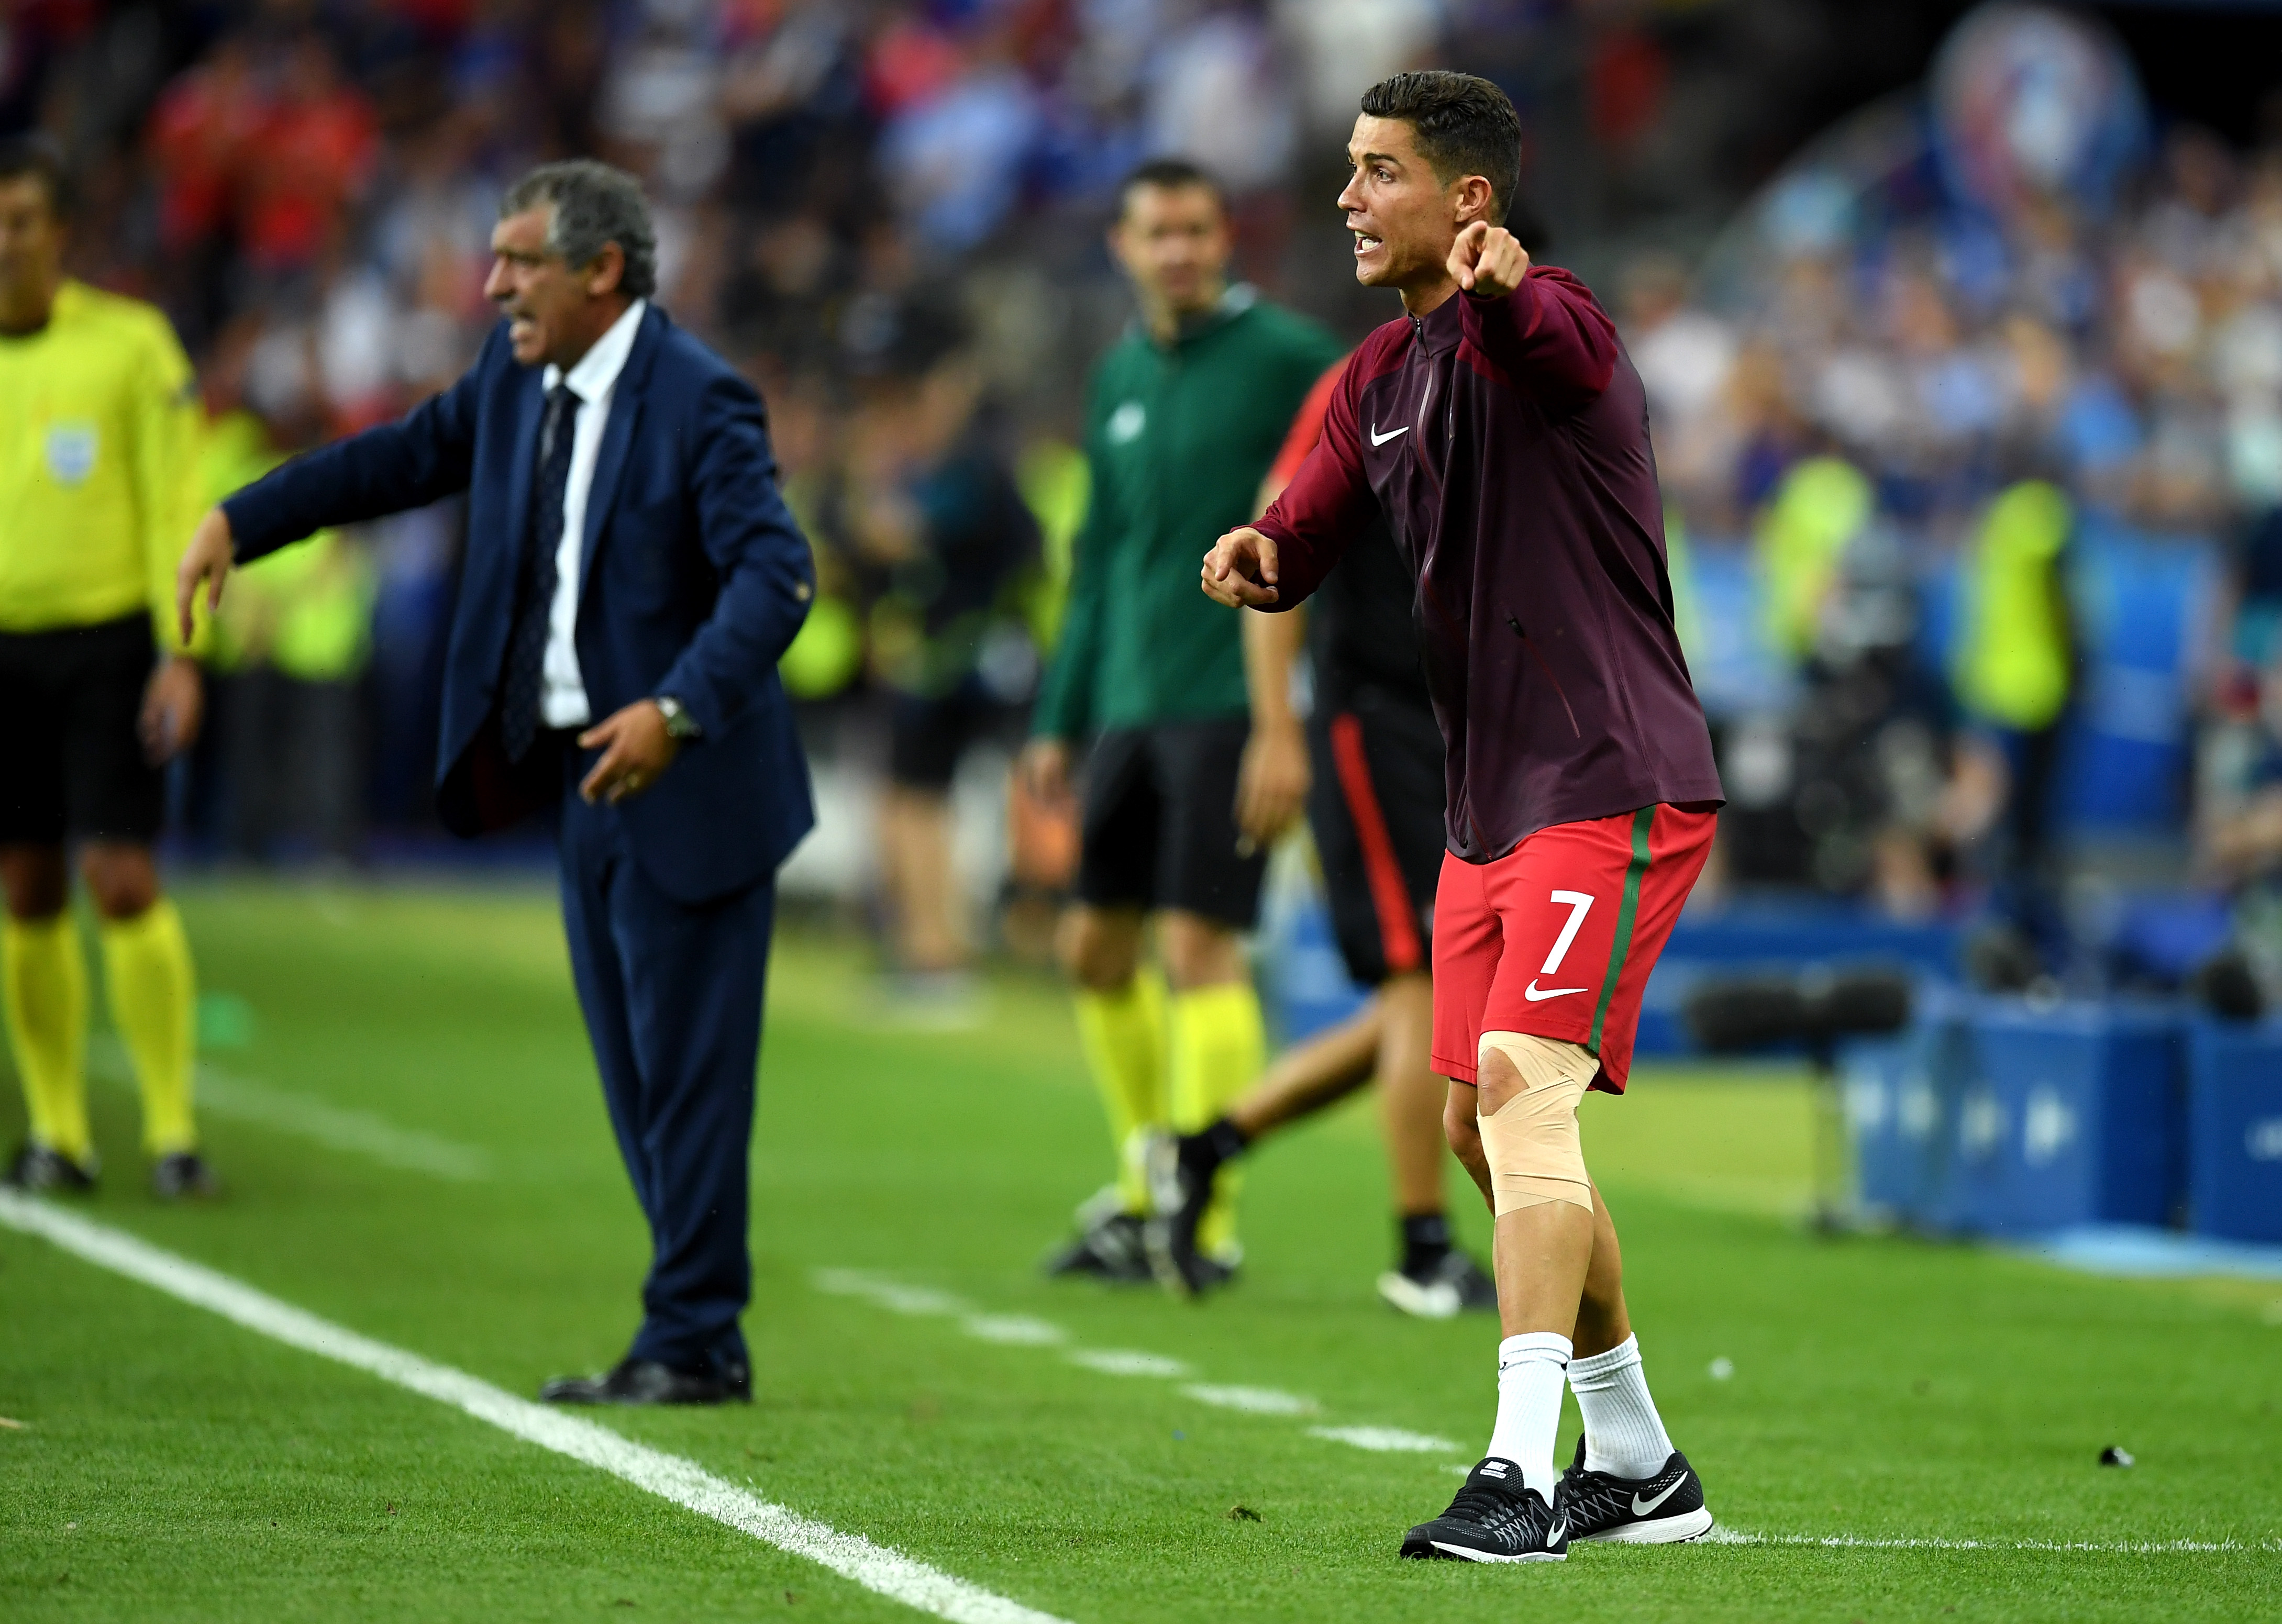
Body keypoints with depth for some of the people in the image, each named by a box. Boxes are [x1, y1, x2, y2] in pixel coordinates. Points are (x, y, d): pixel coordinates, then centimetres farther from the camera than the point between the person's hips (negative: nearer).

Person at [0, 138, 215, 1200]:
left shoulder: (130, 343, -3)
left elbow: (172, 506, -3)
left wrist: (180, 653, -10)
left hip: (110, 643, -3)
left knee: (122, 882, -10)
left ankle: (172, 1131, -3)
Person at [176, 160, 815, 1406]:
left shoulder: (699, 401, -17)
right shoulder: (518, 376, 7)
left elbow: (774, 576, -24)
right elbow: (411, 456, 20)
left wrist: (676, 711, -35)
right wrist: (240, 522, 16)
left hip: (686, 784, -8)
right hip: (588, 779, 8)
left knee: (687, 1061, -3)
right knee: (634, 1070, 11)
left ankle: (690, 1339, 4)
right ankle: (700, 1335, 18)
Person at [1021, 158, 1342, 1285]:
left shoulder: (1287, 358, -5)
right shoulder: (1121, 377, 15)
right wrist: (1061, 719, 20)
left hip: (1231, 696, -7)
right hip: (1129, 707, 7)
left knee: (1199, 946, -11)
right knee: (1095, 950, 10)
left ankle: (1208, 1217, -5)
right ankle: (1145, 1181, 24)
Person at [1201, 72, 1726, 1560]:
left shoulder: (1542, 332, -15)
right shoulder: (1378, 379, 12)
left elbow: (1556, 338, -40)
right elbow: (1301, 546, 15)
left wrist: (1508, 281, -65)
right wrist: (1253, 554, -10)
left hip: (1614, 785, -10)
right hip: (1490, 806, 10)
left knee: (1525, 1087, -22)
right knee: (1485, 1133, 14)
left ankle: (1519, 1477, -26)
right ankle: (1640, 1466, 27)